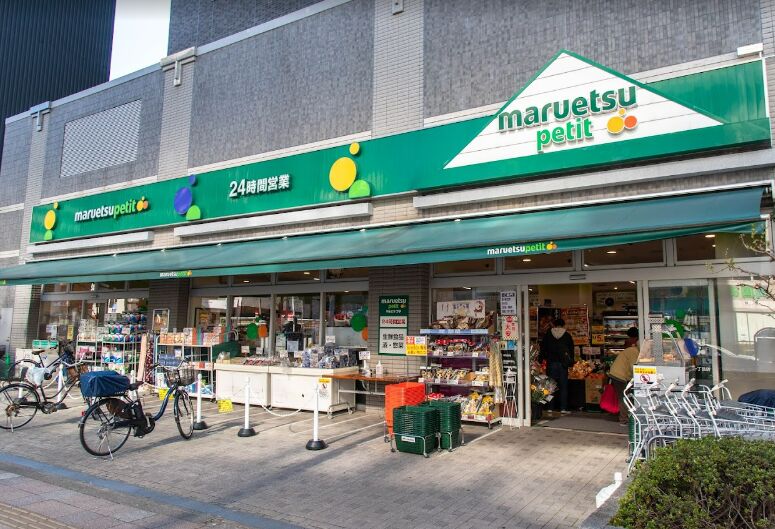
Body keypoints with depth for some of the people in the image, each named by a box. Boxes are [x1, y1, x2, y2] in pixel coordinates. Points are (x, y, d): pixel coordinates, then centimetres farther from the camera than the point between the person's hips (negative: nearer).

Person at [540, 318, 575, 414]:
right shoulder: (567, 336, 3)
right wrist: (570, 362, 15)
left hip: (551, 363, 1)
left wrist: (542, 360, 12)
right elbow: (571, 350, 7)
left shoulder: (547, 335, 4)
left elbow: (543, 349, 6)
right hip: (563, 364, -1)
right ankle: (563, 408, 2)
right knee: (563, 386, 5)